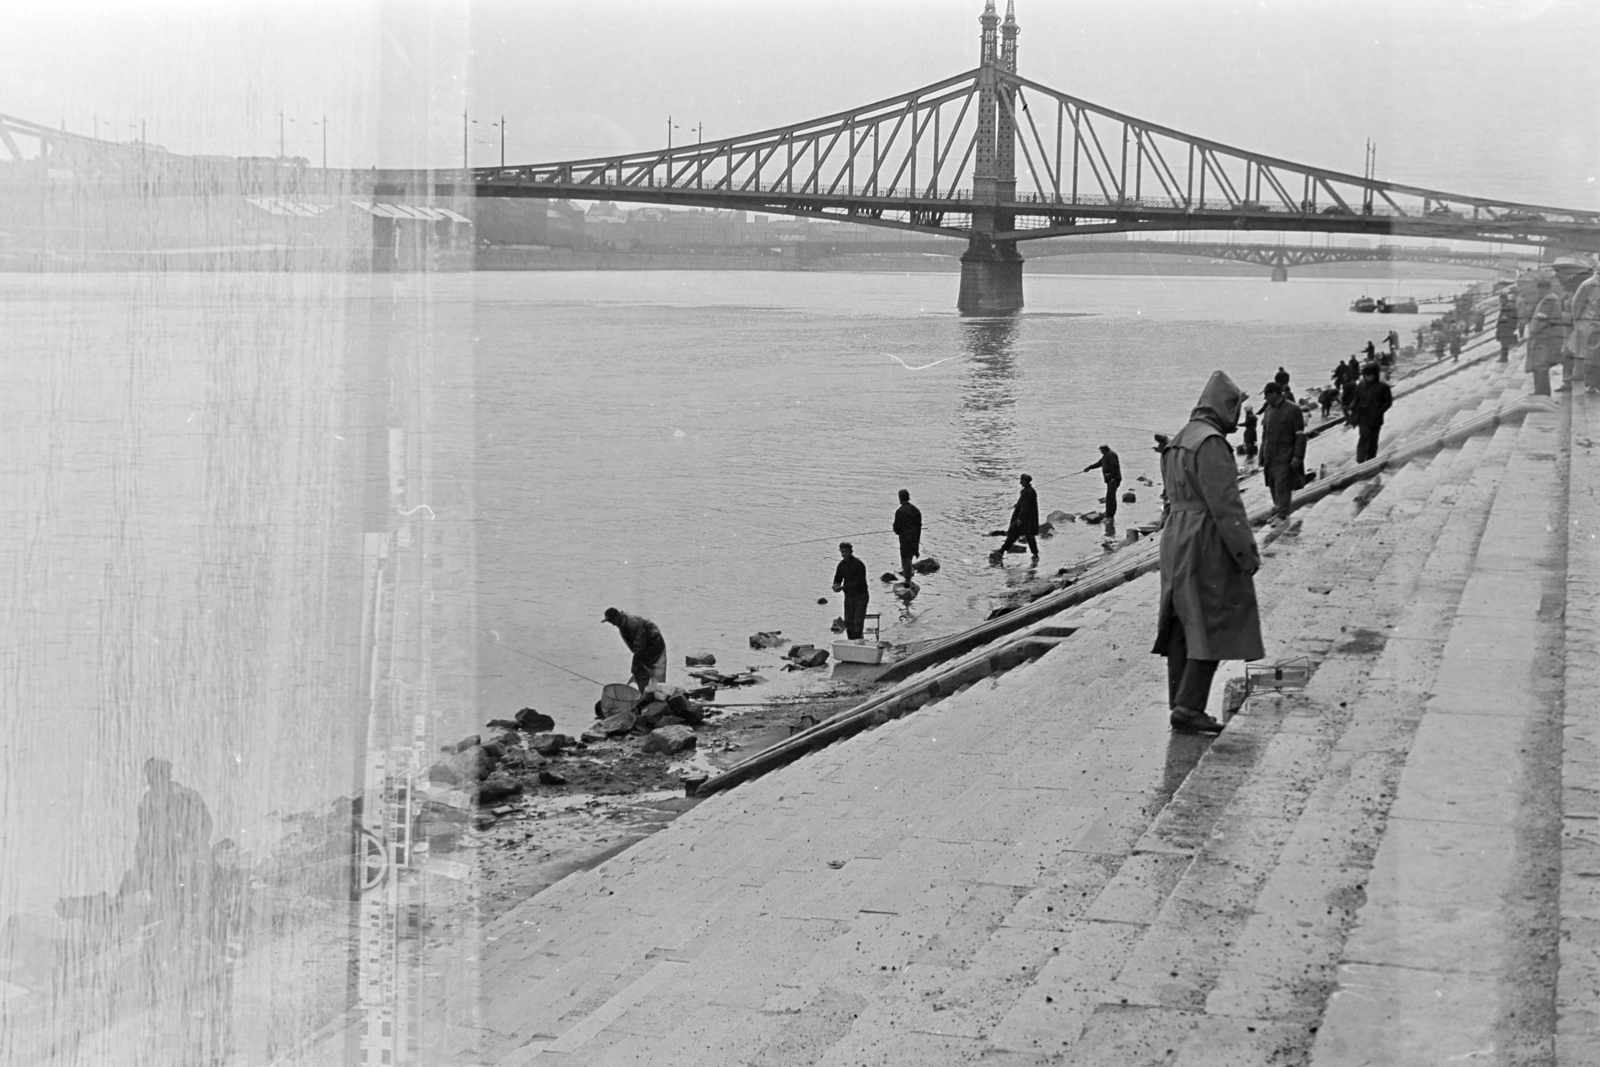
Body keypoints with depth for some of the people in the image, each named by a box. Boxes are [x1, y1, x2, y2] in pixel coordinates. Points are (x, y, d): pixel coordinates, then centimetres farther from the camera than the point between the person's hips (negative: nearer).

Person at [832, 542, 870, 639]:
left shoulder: (858, 564, -17)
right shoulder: (841, 565, 6)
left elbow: (858, 582, -23)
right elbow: (837, 578, 12)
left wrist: (842, 587, -30)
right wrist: (836, 585, -14)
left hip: (860, 596, -7)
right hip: (849, 596, 7)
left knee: (858, 622, -11)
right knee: (848, 622, 7)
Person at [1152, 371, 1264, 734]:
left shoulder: (1178, 441, 15)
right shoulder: (1210, 442, -15)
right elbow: (1225, 504, -19)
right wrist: (1247, 551, -15)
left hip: (1176, 540, 9)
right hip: (1206, 543, -9)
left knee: (1183, 626, 11)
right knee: (1212, 624, -6)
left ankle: (1180, 705, 14)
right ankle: (1189, 708, -10)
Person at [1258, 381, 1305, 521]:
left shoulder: (1292, 410, -9)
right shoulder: (1268, 410, 11)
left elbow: (1300, 435, -9)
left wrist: (1298, 456, -14)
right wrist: (1262, 454, 15)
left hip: (1285, 457, -6)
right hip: (1270, 456, 6)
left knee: (1282, 485, -8)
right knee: (1272, 484, 11)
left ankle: (1281, 515, -7)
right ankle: (1278, 506, 27)